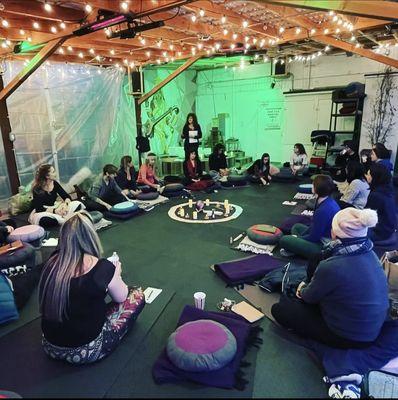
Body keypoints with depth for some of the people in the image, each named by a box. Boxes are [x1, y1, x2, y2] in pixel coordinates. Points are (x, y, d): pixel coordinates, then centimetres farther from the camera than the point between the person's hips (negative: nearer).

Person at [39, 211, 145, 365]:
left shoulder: (53, 262, -8)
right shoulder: (102, 267, -21)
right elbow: (121, 297, -2)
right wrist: (116, 274, 16)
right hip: (85, 351, -5)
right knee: (137, 295, 6)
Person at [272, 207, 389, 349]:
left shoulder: (333, 267, -34)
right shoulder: (369, 254, -10)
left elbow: (310, 297, -13)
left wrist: (302, 289, 9)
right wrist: (308, 287, 11)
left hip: (350, 337, -7)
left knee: (279, 309, 0)